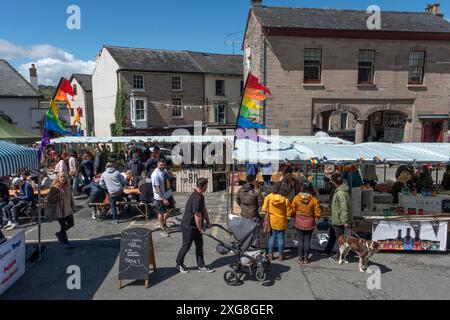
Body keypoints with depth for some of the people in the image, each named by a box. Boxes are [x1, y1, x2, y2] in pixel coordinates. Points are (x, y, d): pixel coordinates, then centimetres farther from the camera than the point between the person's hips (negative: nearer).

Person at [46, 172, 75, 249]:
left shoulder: (67, 187, 5)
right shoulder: (54, 188, -13)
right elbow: (50, 199, -18)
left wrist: (73, 207, 13)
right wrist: (59, 193, -25)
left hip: (68, 209, 6)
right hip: (59, 211, -6)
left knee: (71, 223, 12)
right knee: (63, 226, 2)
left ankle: (59, 234, 37)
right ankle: (65, 242, 19)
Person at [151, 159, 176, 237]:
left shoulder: (165, 170, 3)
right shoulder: (155, 174, -23)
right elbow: (157, 188, -24)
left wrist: (172, 197, 15)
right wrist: (163, 199, -26)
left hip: (168, 195, 8)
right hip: (161, 197, -8)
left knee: (170, 209, 20)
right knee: (161, 212, 7)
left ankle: (164, 223, 42)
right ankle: (163, 229, 22)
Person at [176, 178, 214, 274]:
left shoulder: (200, 196, 3)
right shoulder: (196, 198, -29)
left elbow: (204, 210, 12)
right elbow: (197, 216, -25)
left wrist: (208, 222, 11)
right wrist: (201, 229, -14)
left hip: (196, 226, 9)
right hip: (188, 226, -9)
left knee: (199, 245, 12)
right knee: (186, 246, 6)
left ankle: (201, 266, 21)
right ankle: (179, 264, 26)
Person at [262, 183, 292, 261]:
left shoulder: (269, 197, -14)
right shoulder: (285, 199, -15)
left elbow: (264, 209, -5)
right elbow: (289, 213, -10)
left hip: (272, 221, 1)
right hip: (282, 222, -1)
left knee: (272, 238, 14)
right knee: (281, 238, 11)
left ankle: (270, 254, 21)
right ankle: (280, 255, 19)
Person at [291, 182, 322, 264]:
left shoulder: (296, 198, -12)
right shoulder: (314, 199, -12)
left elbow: (293, 211, -5)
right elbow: (317, 213, -7)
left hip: (299, 222, 0)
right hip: (310, 222, 0)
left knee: (300, 240, 10)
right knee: (307, 240, 9)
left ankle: (300, 258, 16)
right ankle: (306, 258, 17)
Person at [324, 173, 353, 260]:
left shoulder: (340, 193, -28)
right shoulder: (338, 190, 2)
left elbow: (344, 208, -30)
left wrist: (345, 221, -28)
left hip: (339, 220, -11)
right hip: (335, 219, 11)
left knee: (340, 237, 6)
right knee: (332, 234, 23)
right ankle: (327, 251, 38)